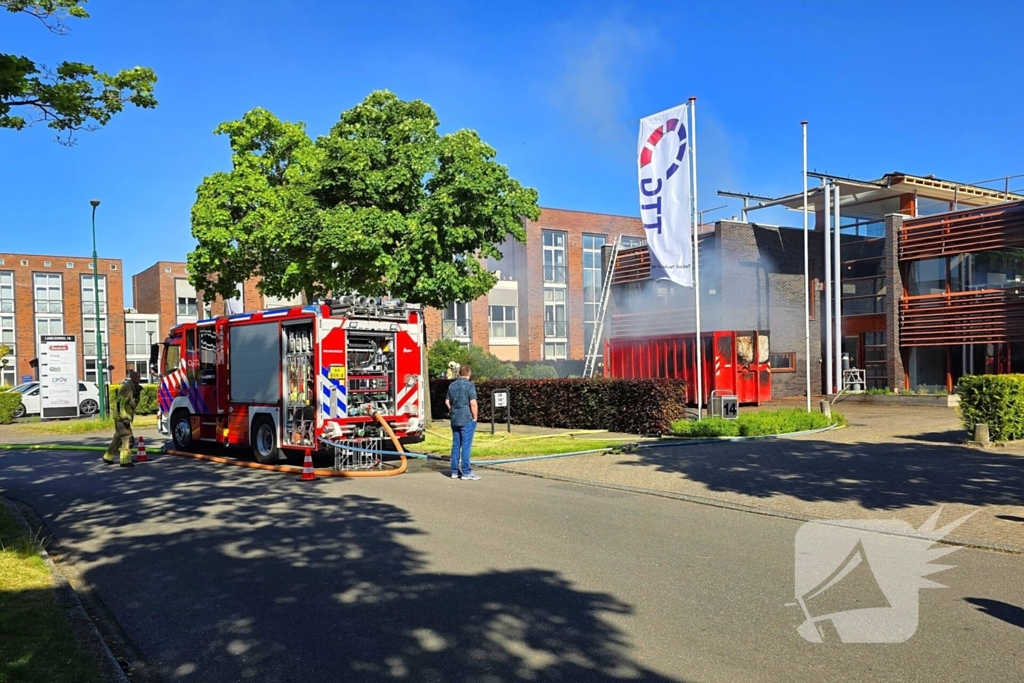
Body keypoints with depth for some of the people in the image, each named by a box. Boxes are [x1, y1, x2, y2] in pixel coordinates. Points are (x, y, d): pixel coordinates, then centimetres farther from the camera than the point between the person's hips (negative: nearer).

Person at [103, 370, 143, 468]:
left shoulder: (132, 388, 13)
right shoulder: (127, 387, -17)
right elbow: (120, 402, -24)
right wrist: (124, 418, -27)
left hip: (124, 417, 10)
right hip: (121, 416, -10)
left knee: (118, 438, 19)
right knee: (128, 437, -10)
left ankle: (108, 457, 31)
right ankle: (125, 461, -8)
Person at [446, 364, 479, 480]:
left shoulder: (452, 385, 10)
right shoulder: (469, 385, -11)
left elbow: (447, 402, 14)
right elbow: (473, 403, -16)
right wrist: (475, 417, -7)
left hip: (455, 420, 7)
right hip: (467, 419, -6)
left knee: (456, 445, 11)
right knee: (466, 446, -4)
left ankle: (455, 471, 15)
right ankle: (466, 472, -2)